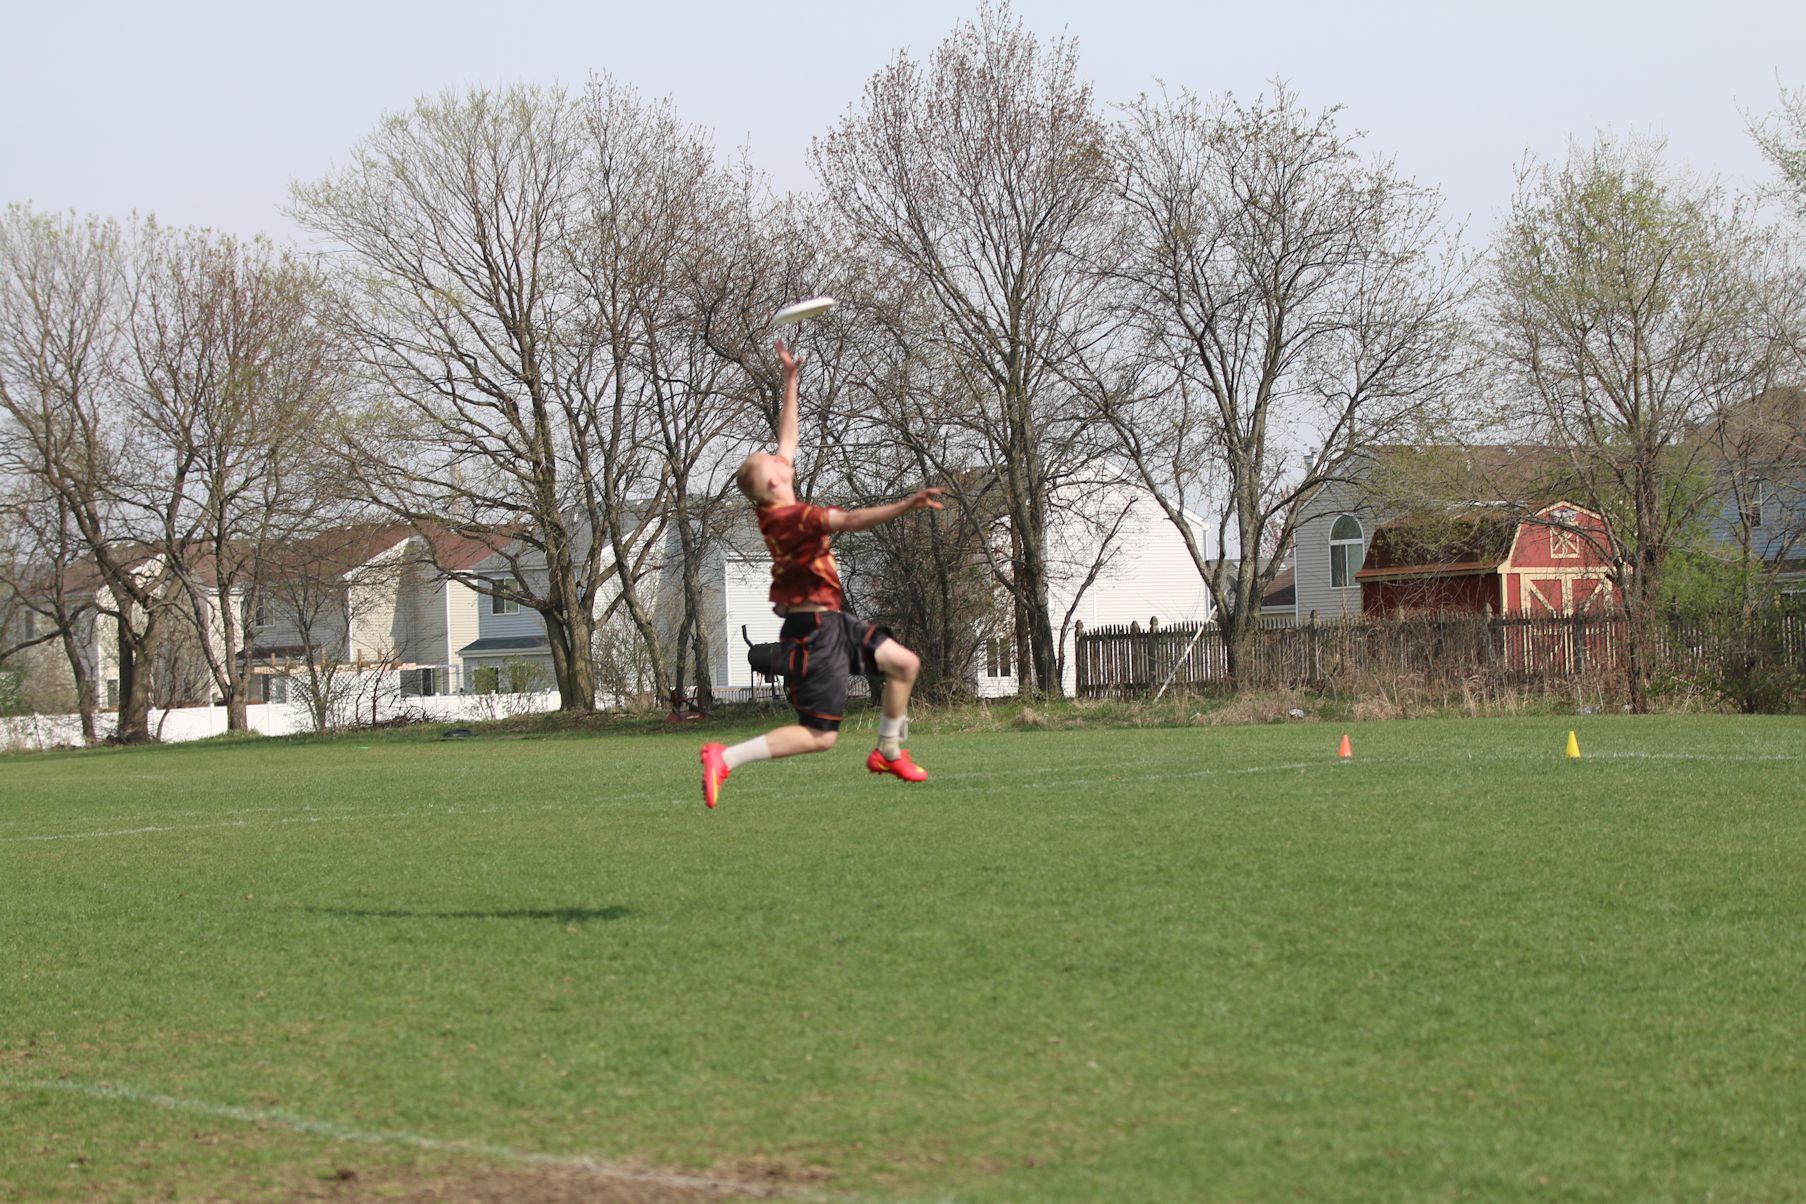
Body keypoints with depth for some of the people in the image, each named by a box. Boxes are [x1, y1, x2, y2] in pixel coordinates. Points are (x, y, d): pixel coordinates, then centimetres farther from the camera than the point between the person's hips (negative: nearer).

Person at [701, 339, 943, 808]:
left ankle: (888, 752, 27)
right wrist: (906, 505, -47)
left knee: (905, 663, 15)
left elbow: (788, 440, 14)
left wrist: (790, 381, 17)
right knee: (820, 736, -9)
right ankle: (725, 759, -11)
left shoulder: (773, 507, 3)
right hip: (813, 629, -10)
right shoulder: (792, 518, -23)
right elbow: (850, 520, -39)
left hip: (829, 621, 10)